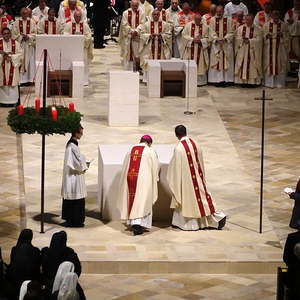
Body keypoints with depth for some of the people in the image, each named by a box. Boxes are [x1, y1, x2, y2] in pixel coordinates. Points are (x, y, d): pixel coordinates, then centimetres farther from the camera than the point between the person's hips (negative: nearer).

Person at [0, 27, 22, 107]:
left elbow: (20, 54, -1)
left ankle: (12, 101, 3)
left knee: (12, 84, -1)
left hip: (13, 67, 0)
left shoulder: (15, 43, 4)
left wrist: (11, 57, -14)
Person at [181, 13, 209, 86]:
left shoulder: (205, 27, 5)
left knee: (200, 65, -1)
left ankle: (200, 81, 2)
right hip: (190, 49, -1)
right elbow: (184, 35, -2)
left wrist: (200, 40, -14)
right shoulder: (188, 25, 3)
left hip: (200, 49, 1)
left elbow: (207, 38, 4)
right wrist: (192, 39, -14)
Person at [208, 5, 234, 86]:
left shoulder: (229, 20, 2)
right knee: (216, 63, -2)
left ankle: (225, 79, 1)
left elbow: (231, 32, 0)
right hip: (216, 44, 1)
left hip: (227, 44, -1)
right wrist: (217, 39, -16)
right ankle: (217, 80, 0)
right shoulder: (212, 20, 4)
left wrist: (225, 38, -15)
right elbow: (212, 32, 0)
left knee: (226, 62, -1)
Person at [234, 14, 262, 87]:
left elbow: (258, 40, -7)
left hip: (252, 51, -2)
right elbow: (237, 38, 3)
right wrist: (243, 40, -15)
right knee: (243, 66, -1)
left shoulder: (257, 30, 2)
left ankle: (251, 82, -1)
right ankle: (243, 81, 2)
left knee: (252, 66, -3)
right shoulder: (240, 28, 9)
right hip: (242, 50, 2)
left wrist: (249, 41, -17)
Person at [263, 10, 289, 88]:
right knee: (269, 65, -1)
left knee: (280, 65, -1)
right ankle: (269, 82, 4)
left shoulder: (283, 25, 3)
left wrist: (281, 35, -15)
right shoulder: (266, 25, 6)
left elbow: (286, 37, 5)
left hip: (280, 48, 0)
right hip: (269, 48, 1)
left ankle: (280, 83, 4)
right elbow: (263, 36, 8)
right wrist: (267, 36, -13)